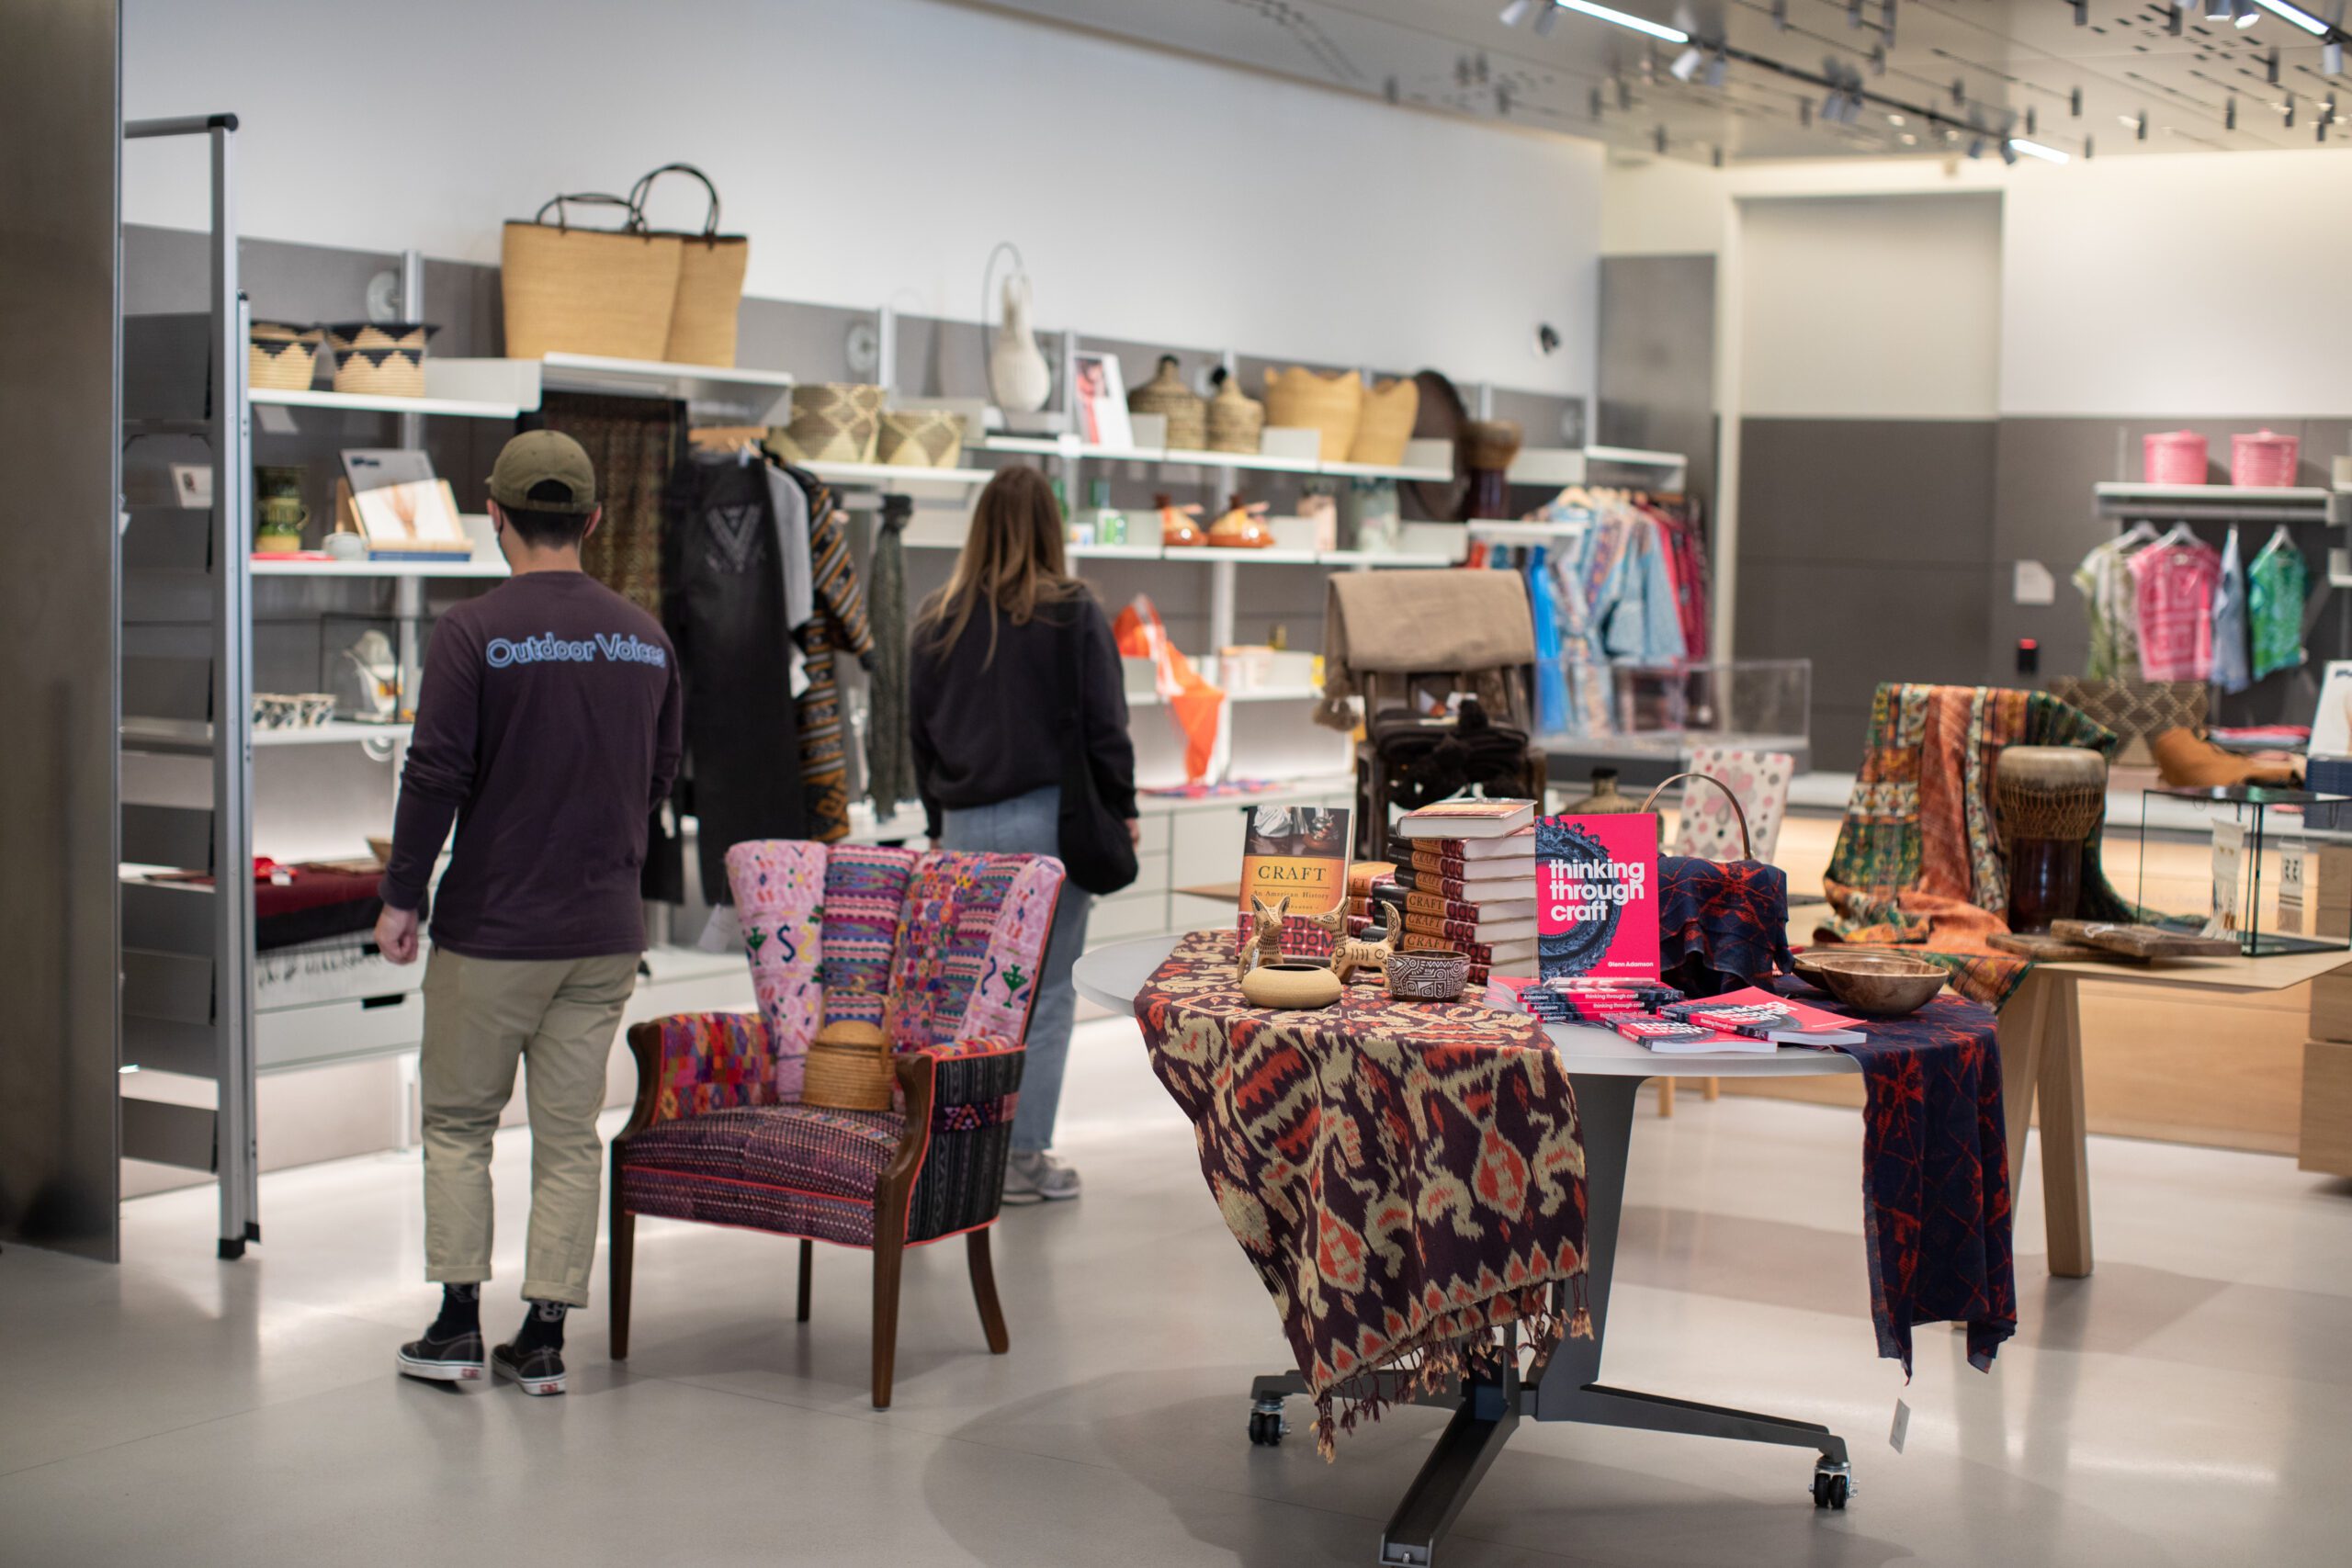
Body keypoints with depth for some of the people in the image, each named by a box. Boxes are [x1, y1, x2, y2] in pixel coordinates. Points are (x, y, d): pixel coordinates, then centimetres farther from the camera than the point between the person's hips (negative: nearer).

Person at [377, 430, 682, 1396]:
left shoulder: (474, 632, -11)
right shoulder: (645, 638, 4)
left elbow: (436, 774, -13)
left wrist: (400, 897, -3)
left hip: (491, 927, -4)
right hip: (606, 933, 4)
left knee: (458, 1121, 11)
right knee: (570, 1135, 8)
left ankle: (457, 1327, 12)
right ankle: (544, 1338, 11)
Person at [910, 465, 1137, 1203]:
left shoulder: (939, 618, 5)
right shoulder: (1073, 612, -6)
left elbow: (920, 728, 10)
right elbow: (1104, 720, -6)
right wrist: (1121, 809, 5)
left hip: (966, 825, 4)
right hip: (1047, 817, -4)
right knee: (1046, 990, 3)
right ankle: (1025, 1155, 4)